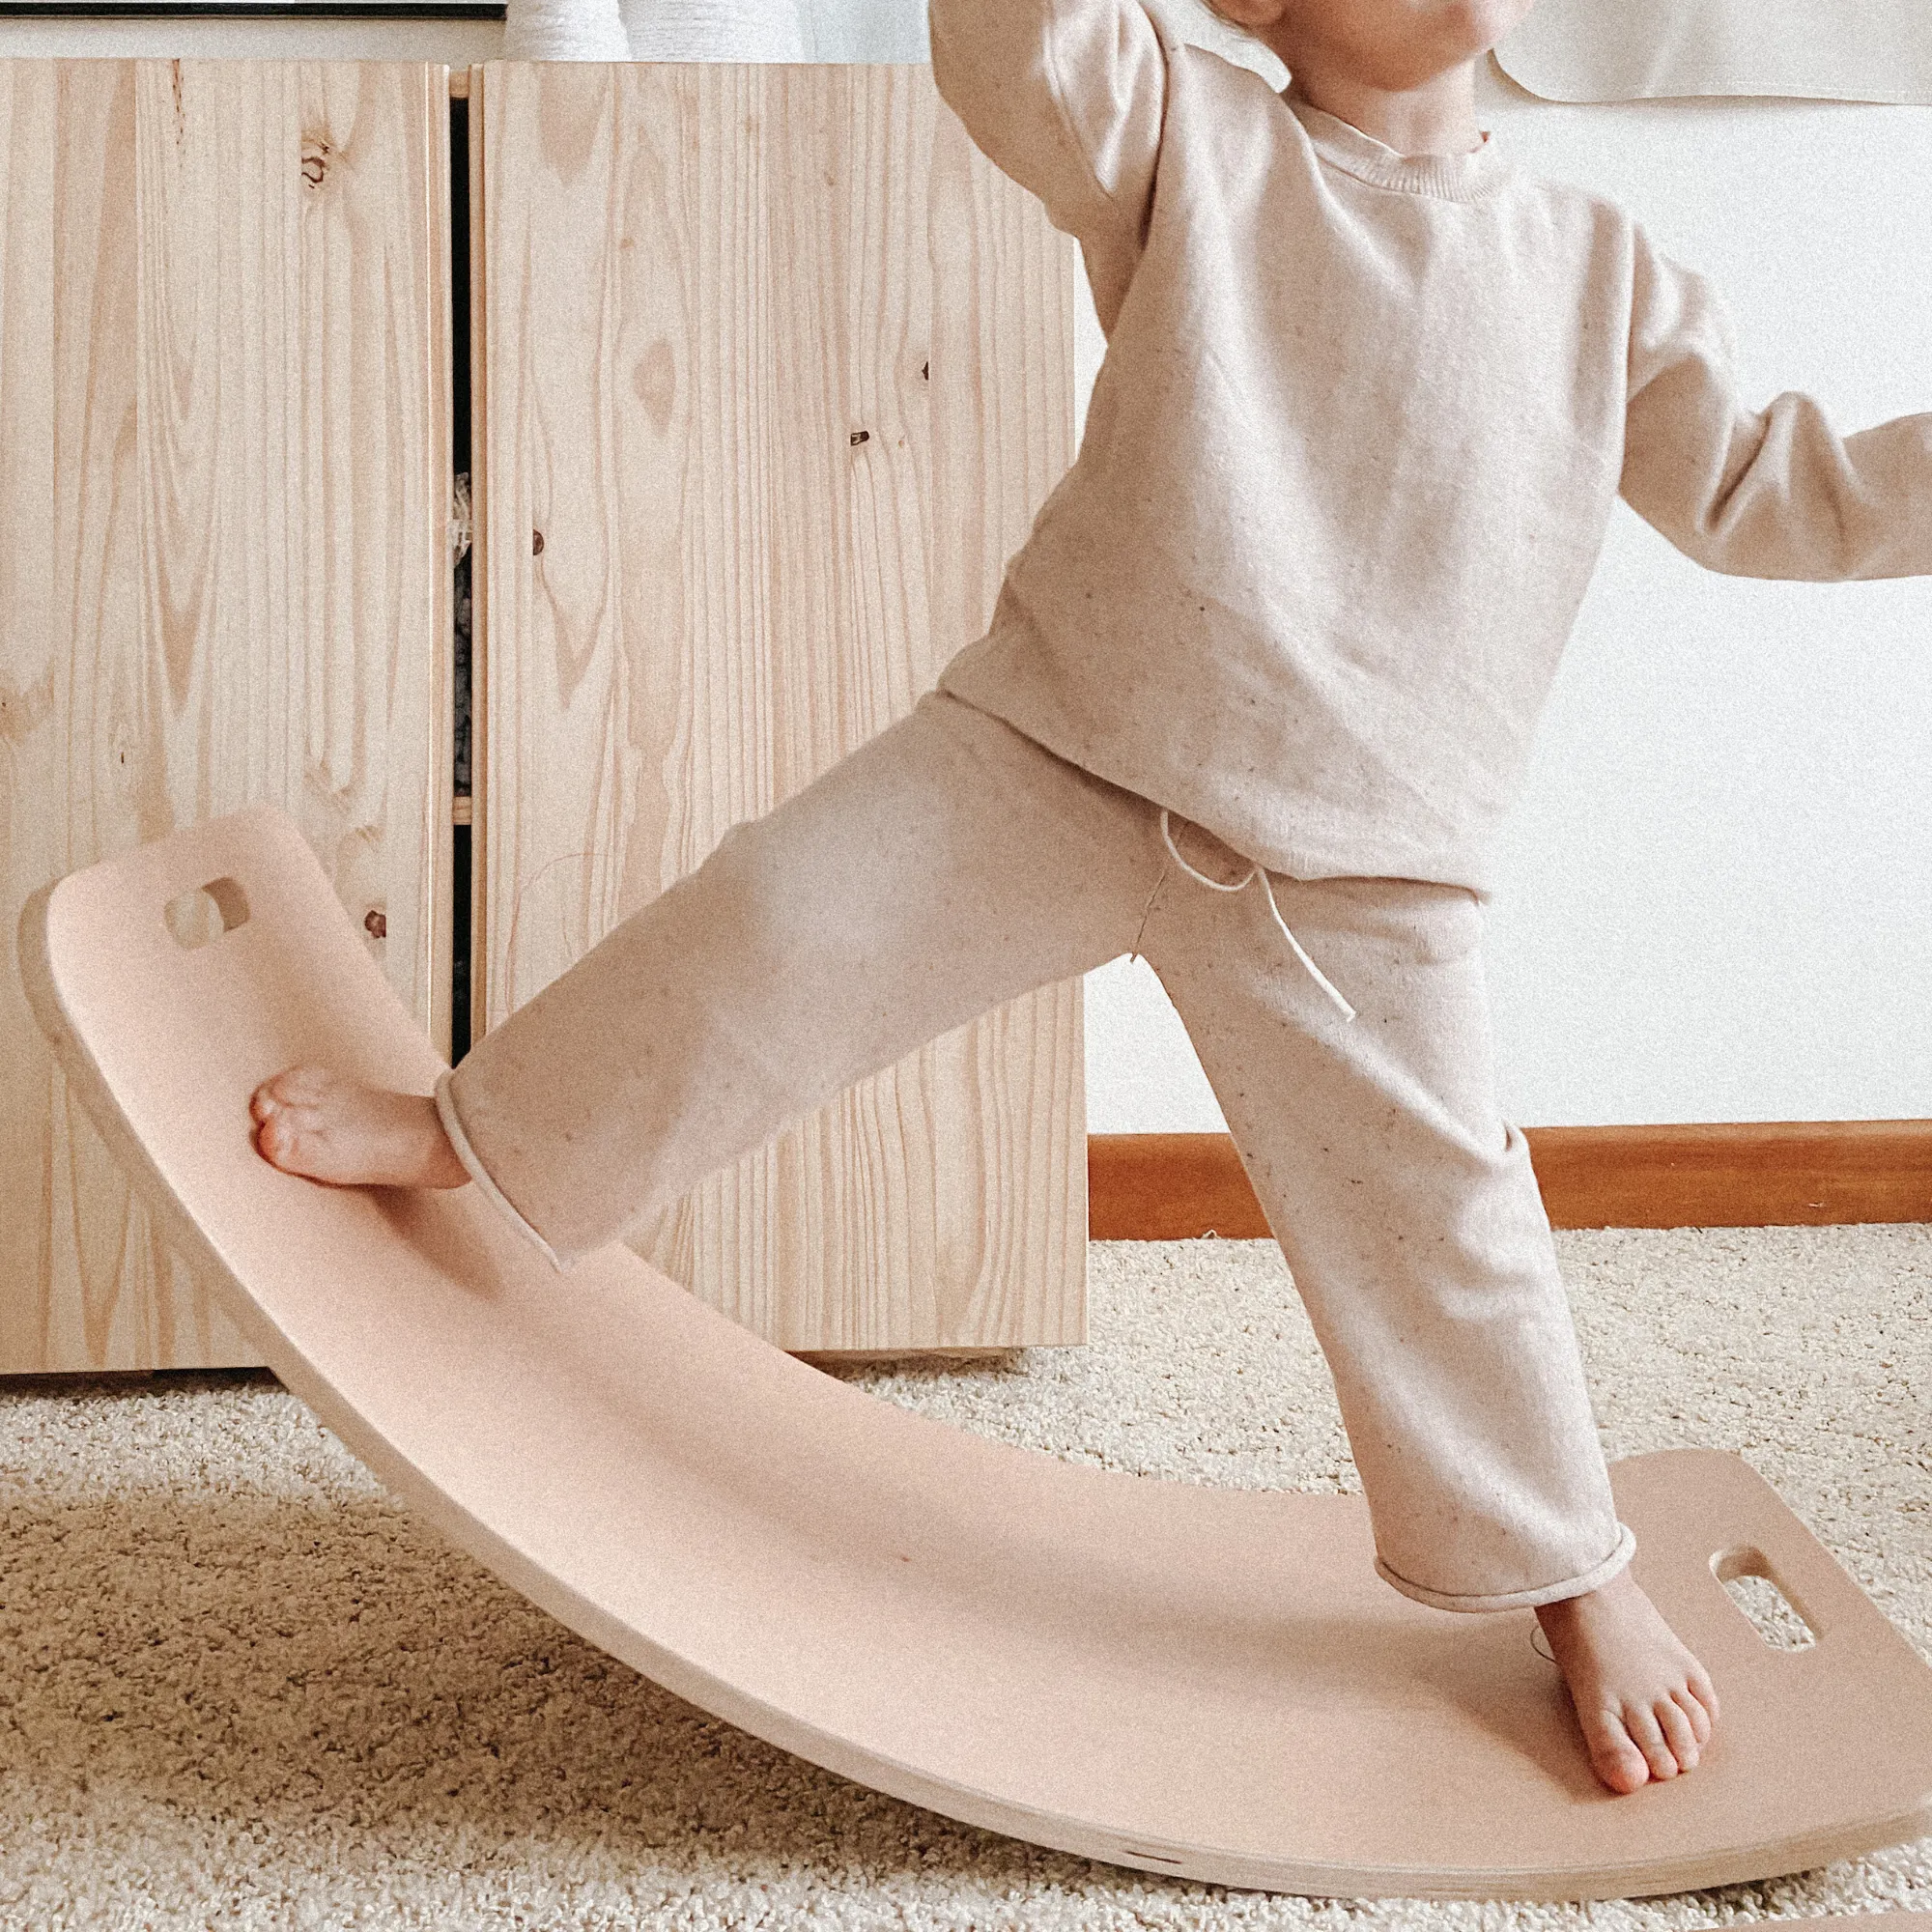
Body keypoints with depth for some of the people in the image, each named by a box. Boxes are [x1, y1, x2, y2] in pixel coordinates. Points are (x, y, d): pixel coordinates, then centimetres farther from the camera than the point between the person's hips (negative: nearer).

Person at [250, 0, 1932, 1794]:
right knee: (786, 915, -4)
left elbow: (1758, 491, 11)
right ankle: (474, 1130, 21)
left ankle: (1570, 1575, 25)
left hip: (1353, 857, 1)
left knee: (1432, 1222, 3)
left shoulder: (1602, 271, 8)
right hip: (1065, 741, 0)